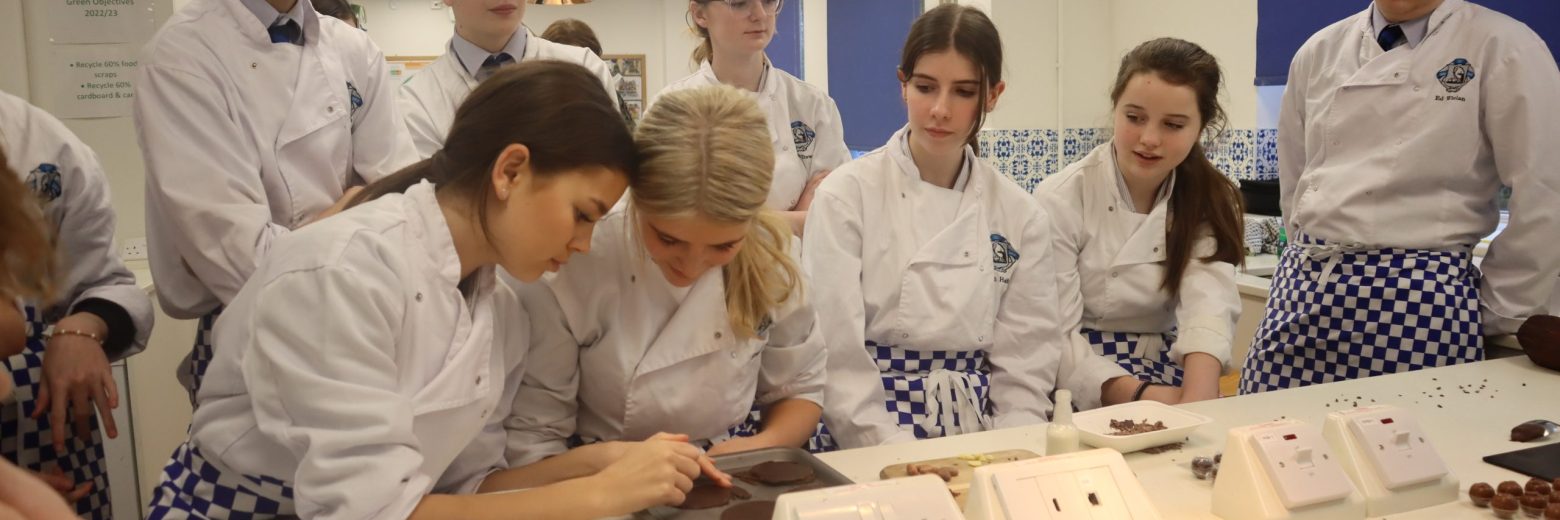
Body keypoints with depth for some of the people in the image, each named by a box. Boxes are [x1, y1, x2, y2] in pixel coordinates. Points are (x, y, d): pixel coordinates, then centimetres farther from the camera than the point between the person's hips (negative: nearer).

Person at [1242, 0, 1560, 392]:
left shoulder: (1503, 48, -3)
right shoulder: (1321, 51, 10)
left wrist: (1499, 313, -1)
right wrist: (1319, 258, 15)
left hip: (1423, 301, -4)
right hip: (1306, 293, 4)